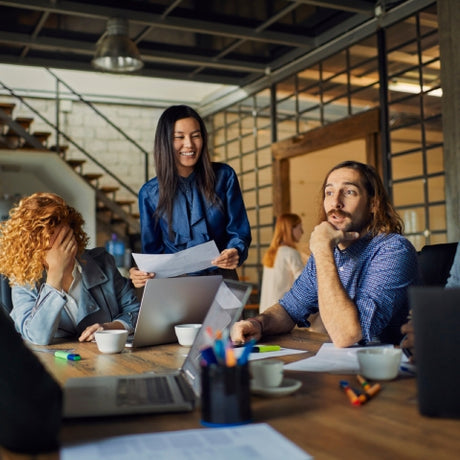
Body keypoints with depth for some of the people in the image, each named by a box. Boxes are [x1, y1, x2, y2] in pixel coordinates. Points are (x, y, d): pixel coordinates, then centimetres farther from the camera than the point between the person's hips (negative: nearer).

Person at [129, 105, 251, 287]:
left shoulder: (223, 176, 2)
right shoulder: (150, 193, 3)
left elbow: (239, 232, 6)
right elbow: (152, 249, 9)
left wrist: (235, 253, -17)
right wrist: (141, 274, -13)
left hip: (221, 278, 0)